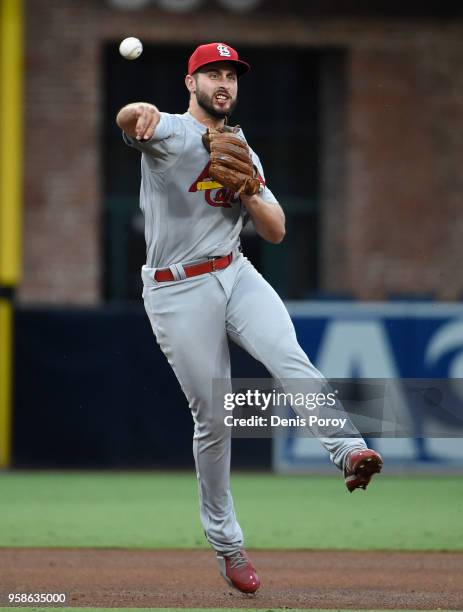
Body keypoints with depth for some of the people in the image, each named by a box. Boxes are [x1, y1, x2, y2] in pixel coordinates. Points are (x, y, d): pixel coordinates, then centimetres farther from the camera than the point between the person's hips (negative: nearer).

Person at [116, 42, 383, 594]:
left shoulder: (243, 154, 17)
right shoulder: (170, 134, -3)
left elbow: (275, 232, 12)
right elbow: (128, 120, -28)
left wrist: (247, 189, -8)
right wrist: (140, 112, -54)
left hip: (236, 275, 4)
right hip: (177, 291, -4)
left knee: (289, 357, -25)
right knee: (212, 418, -1)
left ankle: (350, 452, -42)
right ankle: (225, 541, 11)